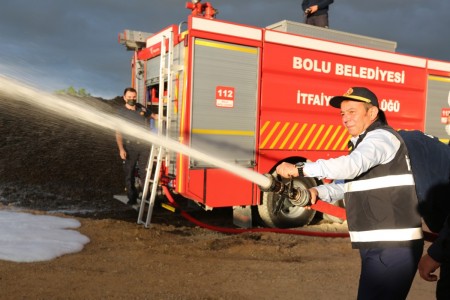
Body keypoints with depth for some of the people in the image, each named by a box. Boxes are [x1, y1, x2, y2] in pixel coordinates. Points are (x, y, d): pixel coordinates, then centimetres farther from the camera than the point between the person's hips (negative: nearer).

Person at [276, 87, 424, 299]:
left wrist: (299, 168, -29)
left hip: (393, 246, -10)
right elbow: (346, 184, 21)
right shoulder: (363, 143, 19)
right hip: (376, 245, 10)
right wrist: (318, 192, 2)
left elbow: (351, 166, -31)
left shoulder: (381, 137, -12)